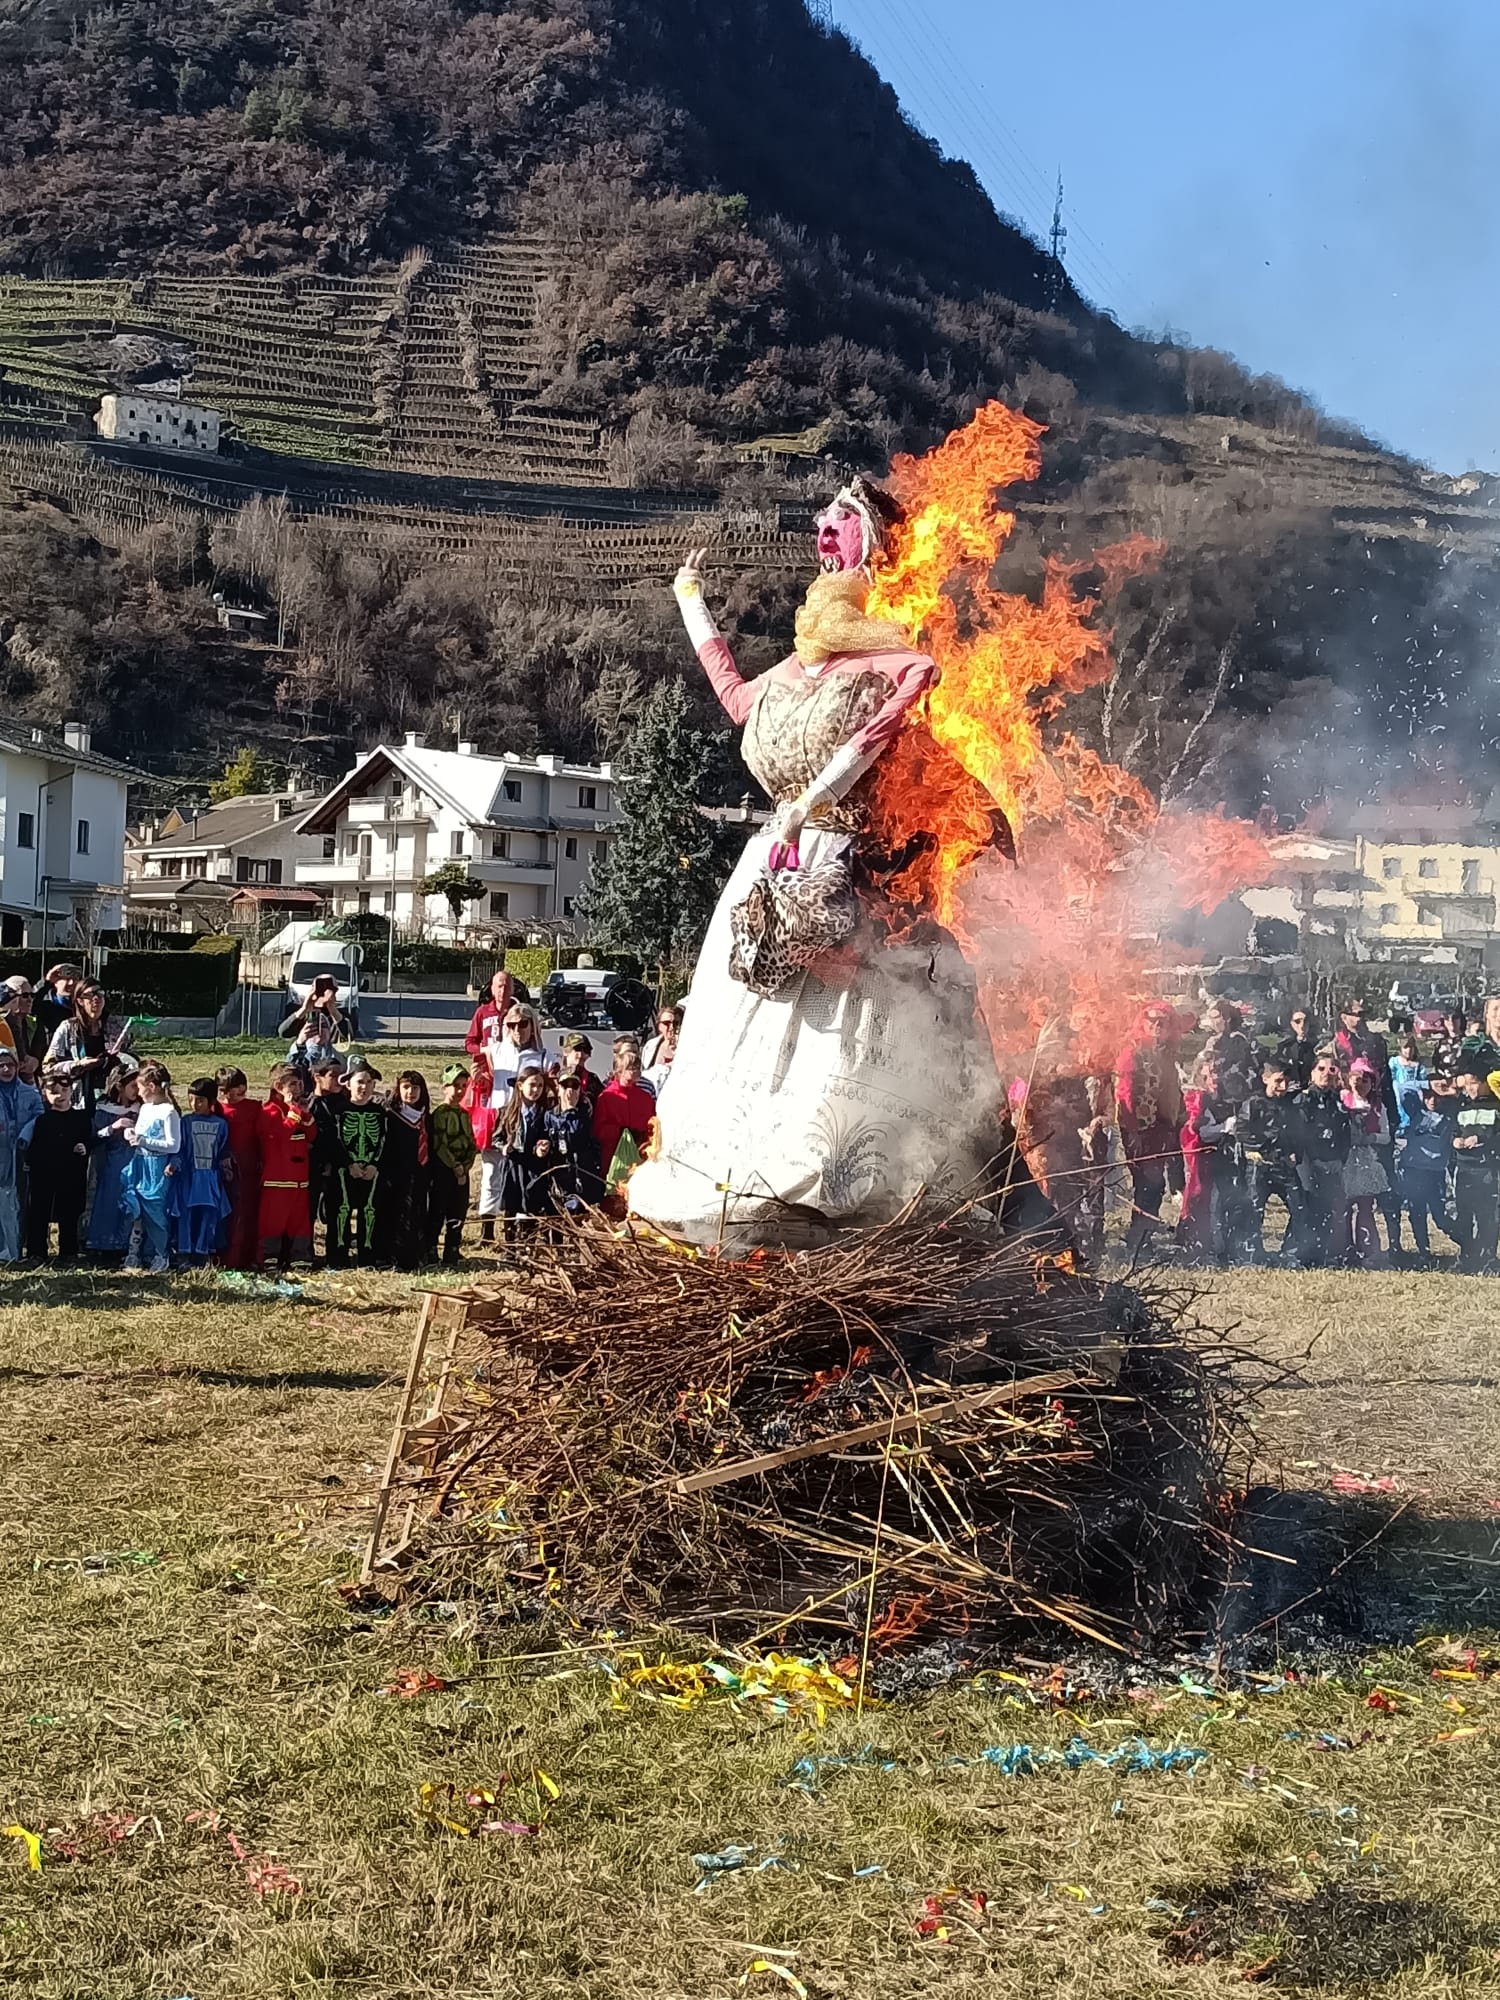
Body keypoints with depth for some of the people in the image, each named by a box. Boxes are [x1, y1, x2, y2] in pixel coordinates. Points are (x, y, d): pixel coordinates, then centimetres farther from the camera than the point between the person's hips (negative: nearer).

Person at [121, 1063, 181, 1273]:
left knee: (155, 1213, -4)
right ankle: (133, 1256, 16)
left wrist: (143, 1141, -17)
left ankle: (162, 1258, 8)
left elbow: (174, 1145, -16)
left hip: (157, 1170, -7)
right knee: (136, 1212, 8)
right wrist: (131, 1135, -1)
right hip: (139, 1167, 7)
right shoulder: (144, 1108, 11)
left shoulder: (169, 1112, -13)